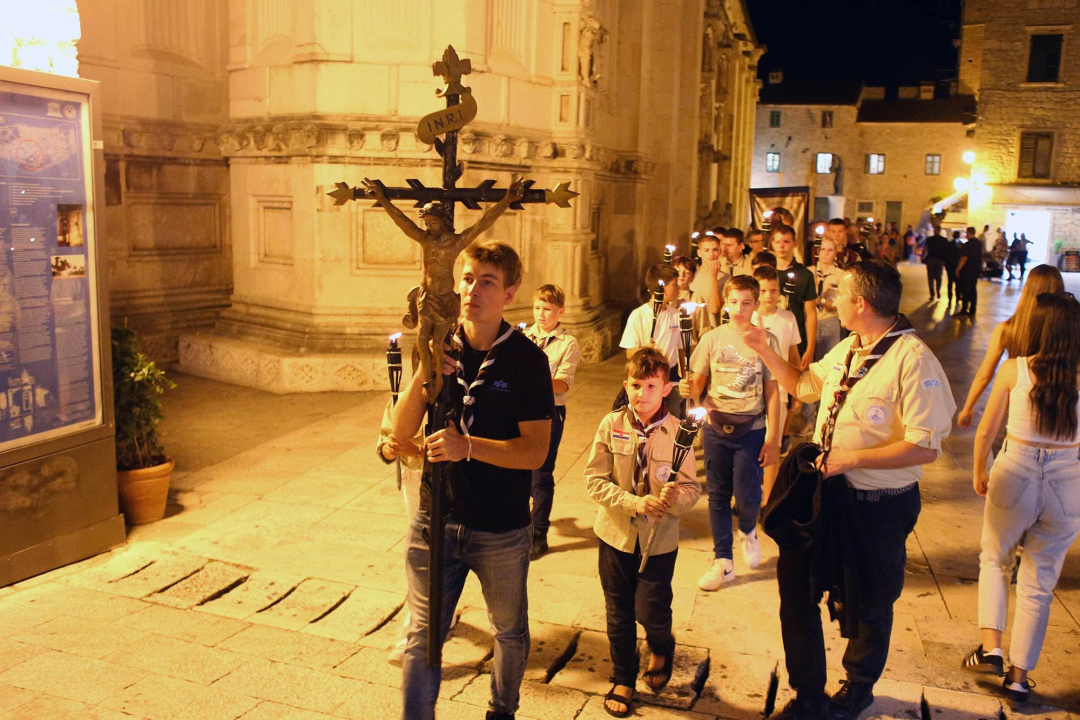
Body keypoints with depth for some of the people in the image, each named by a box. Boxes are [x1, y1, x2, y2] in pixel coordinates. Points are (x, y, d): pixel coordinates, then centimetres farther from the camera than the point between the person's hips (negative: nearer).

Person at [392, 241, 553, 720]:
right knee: (423, 636, 7)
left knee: (510, 631, 20)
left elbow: (535, 451, -16)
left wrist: (468, 446, -29)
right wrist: (420, 378, -20)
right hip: (436, 518, 2)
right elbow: (401, 432, -3)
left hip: (502, 528, -1)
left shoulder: (526, 358, -11)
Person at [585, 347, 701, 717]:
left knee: (651, 612, 0)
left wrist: (675, 499, -31)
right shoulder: (611, 425, -9)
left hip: (659, 539, -1)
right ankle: (623, 680, 36)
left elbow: (692, 487, -8)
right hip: (616, 534, 2)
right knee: (619, 614, 14)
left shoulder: (679, 432, -11)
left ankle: (661, 649, 37)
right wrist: (636, 503, -21)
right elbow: (595, 480, -10)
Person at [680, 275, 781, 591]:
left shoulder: (766, 340, -2)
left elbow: (772, 392, -1)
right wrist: (689, 389, -21)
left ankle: (748, 532, 33)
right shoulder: (712, 339, 1)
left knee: (747, 496, -2)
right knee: (718, 495, 8)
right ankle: (723, 561, 22)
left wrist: (773, 438, -4)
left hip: (751, 429, -2)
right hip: (715, 427, 2)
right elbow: (698, 382, 3)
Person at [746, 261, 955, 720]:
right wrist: (765, 351, 14)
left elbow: (925, 447, -26)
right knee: (796, 588, 13)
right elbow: (804, 384, 23)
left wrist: (852, 458, -25)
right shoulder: (846, 350, 5)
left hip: (878, 508, -7)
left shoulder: (913, 360, -22)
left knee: (866, 606, 16)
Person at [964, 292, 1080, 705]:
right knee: (1038, 584, 15)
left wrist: (979, 473, 13)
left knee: (994, 560, 25)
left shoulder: (1014, 369, -9)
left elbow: (986, 431, -3)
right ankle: (1019, 677, 23)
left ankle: (990, 648, 15)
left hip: (1014, 475, -1)